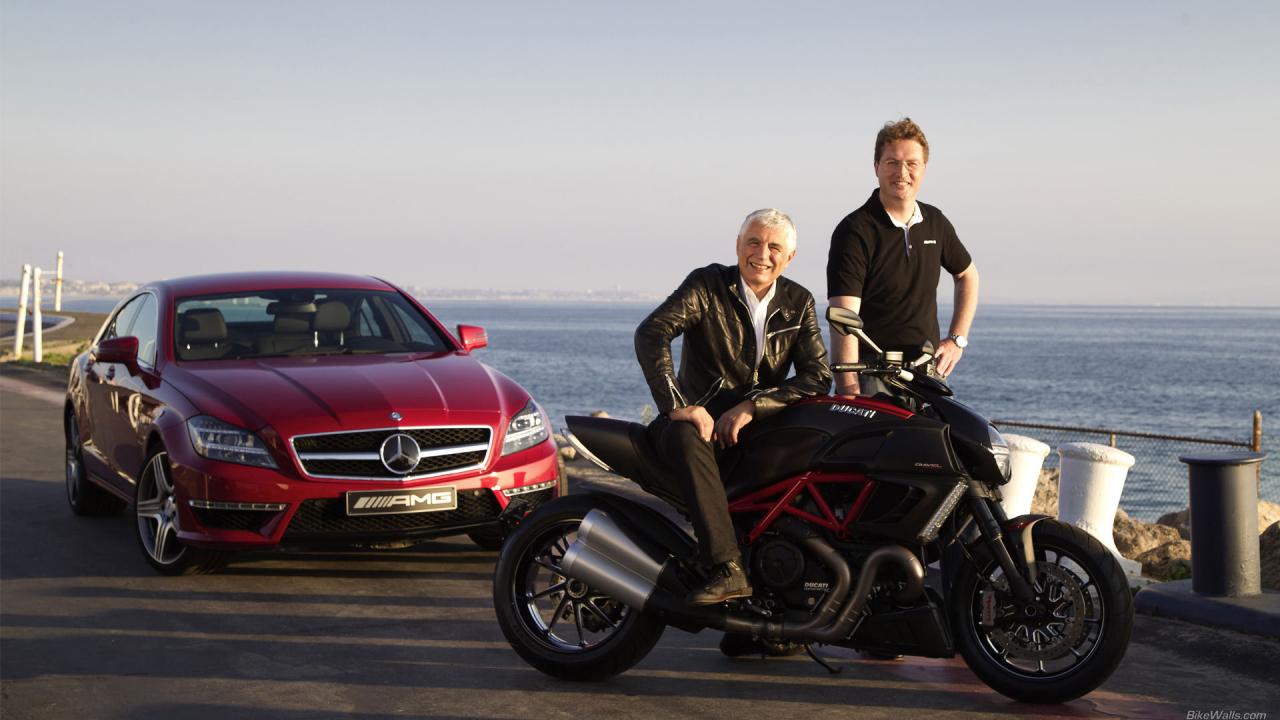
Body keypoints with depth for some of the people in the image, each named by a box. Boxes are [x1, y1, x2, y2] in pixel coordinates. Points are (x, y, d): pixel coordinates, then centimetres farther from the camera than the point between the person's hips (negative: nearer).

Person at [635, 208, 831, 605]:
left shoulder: (799, 303, 6)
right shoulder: (707, 285, -4)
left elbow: (818, 376, -4)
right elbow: (650, 333, -20)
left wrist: (752, 407, -18)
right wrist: (678, 405, -32)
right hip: (702, 416, -4)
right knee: (685, 435, -37)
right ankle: (728, 569, -47)